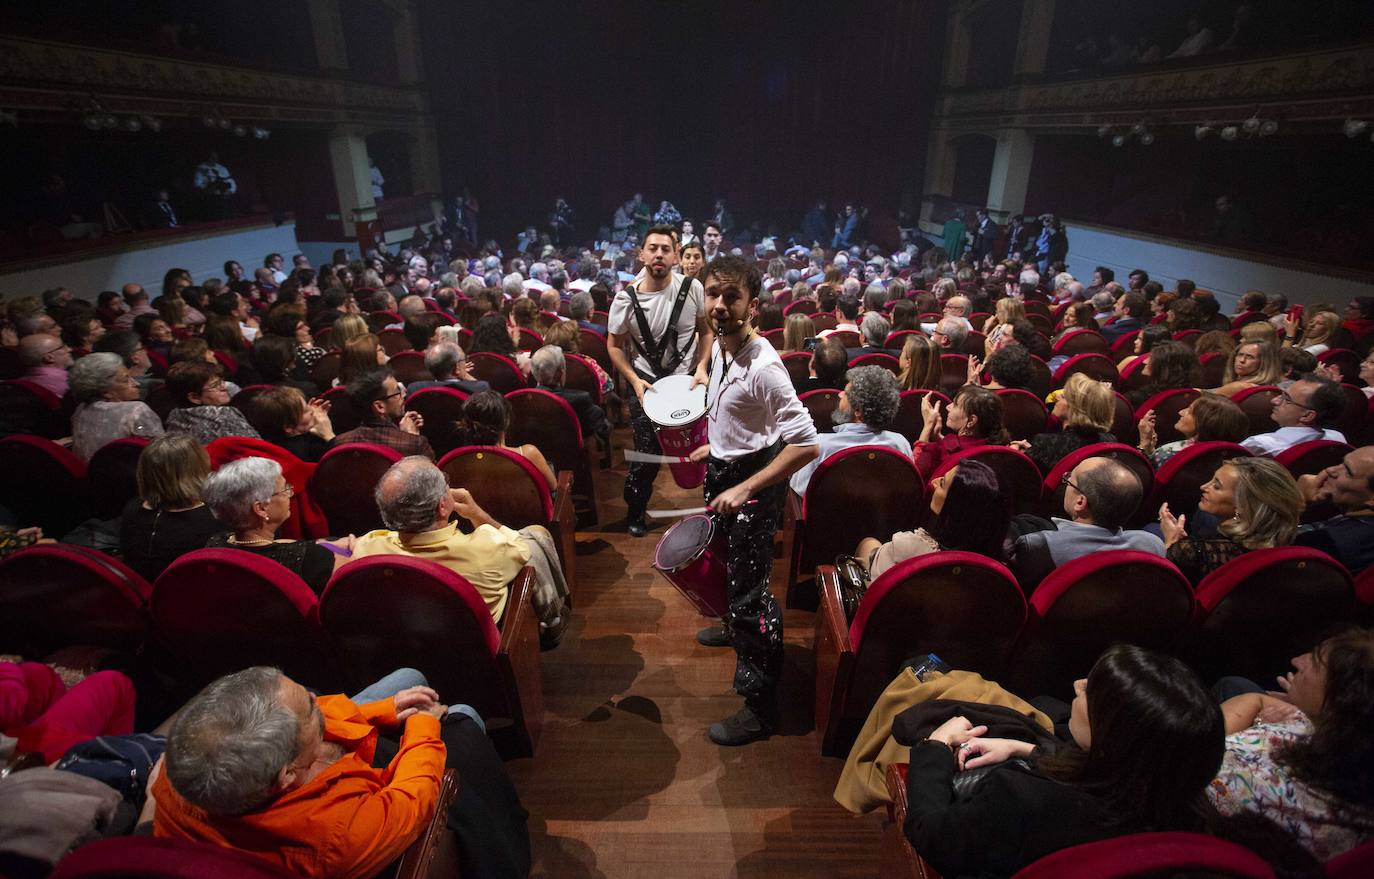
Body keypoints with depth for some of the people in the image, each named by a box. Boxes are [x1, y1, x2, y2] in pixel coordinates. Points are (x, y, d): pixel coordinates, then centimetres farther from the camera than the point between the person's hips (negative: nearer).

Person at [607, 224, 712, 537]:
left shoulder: (692, 288, -8)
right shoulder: (626, 298, -10)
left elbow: (706, 331, 5)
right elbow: (614, 345, 0)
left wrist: (702, 367, -9)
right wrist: (634, 380, -11)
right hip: (646, 384, -1)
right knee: (647, 453, 2)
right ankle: (634, 512, 25)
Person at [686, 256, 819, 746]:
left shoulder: (763, 366, -29)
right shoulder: (719, 348, -2)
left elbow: (805, 444, -32)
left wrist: (743, 489, -32)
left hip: (753, 481, -9)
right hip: (722, 469, 10)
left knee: (750, 589, -3)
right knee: (726, 563, 30)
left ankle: (760, 705, 13)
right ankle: (736, 628, 59)